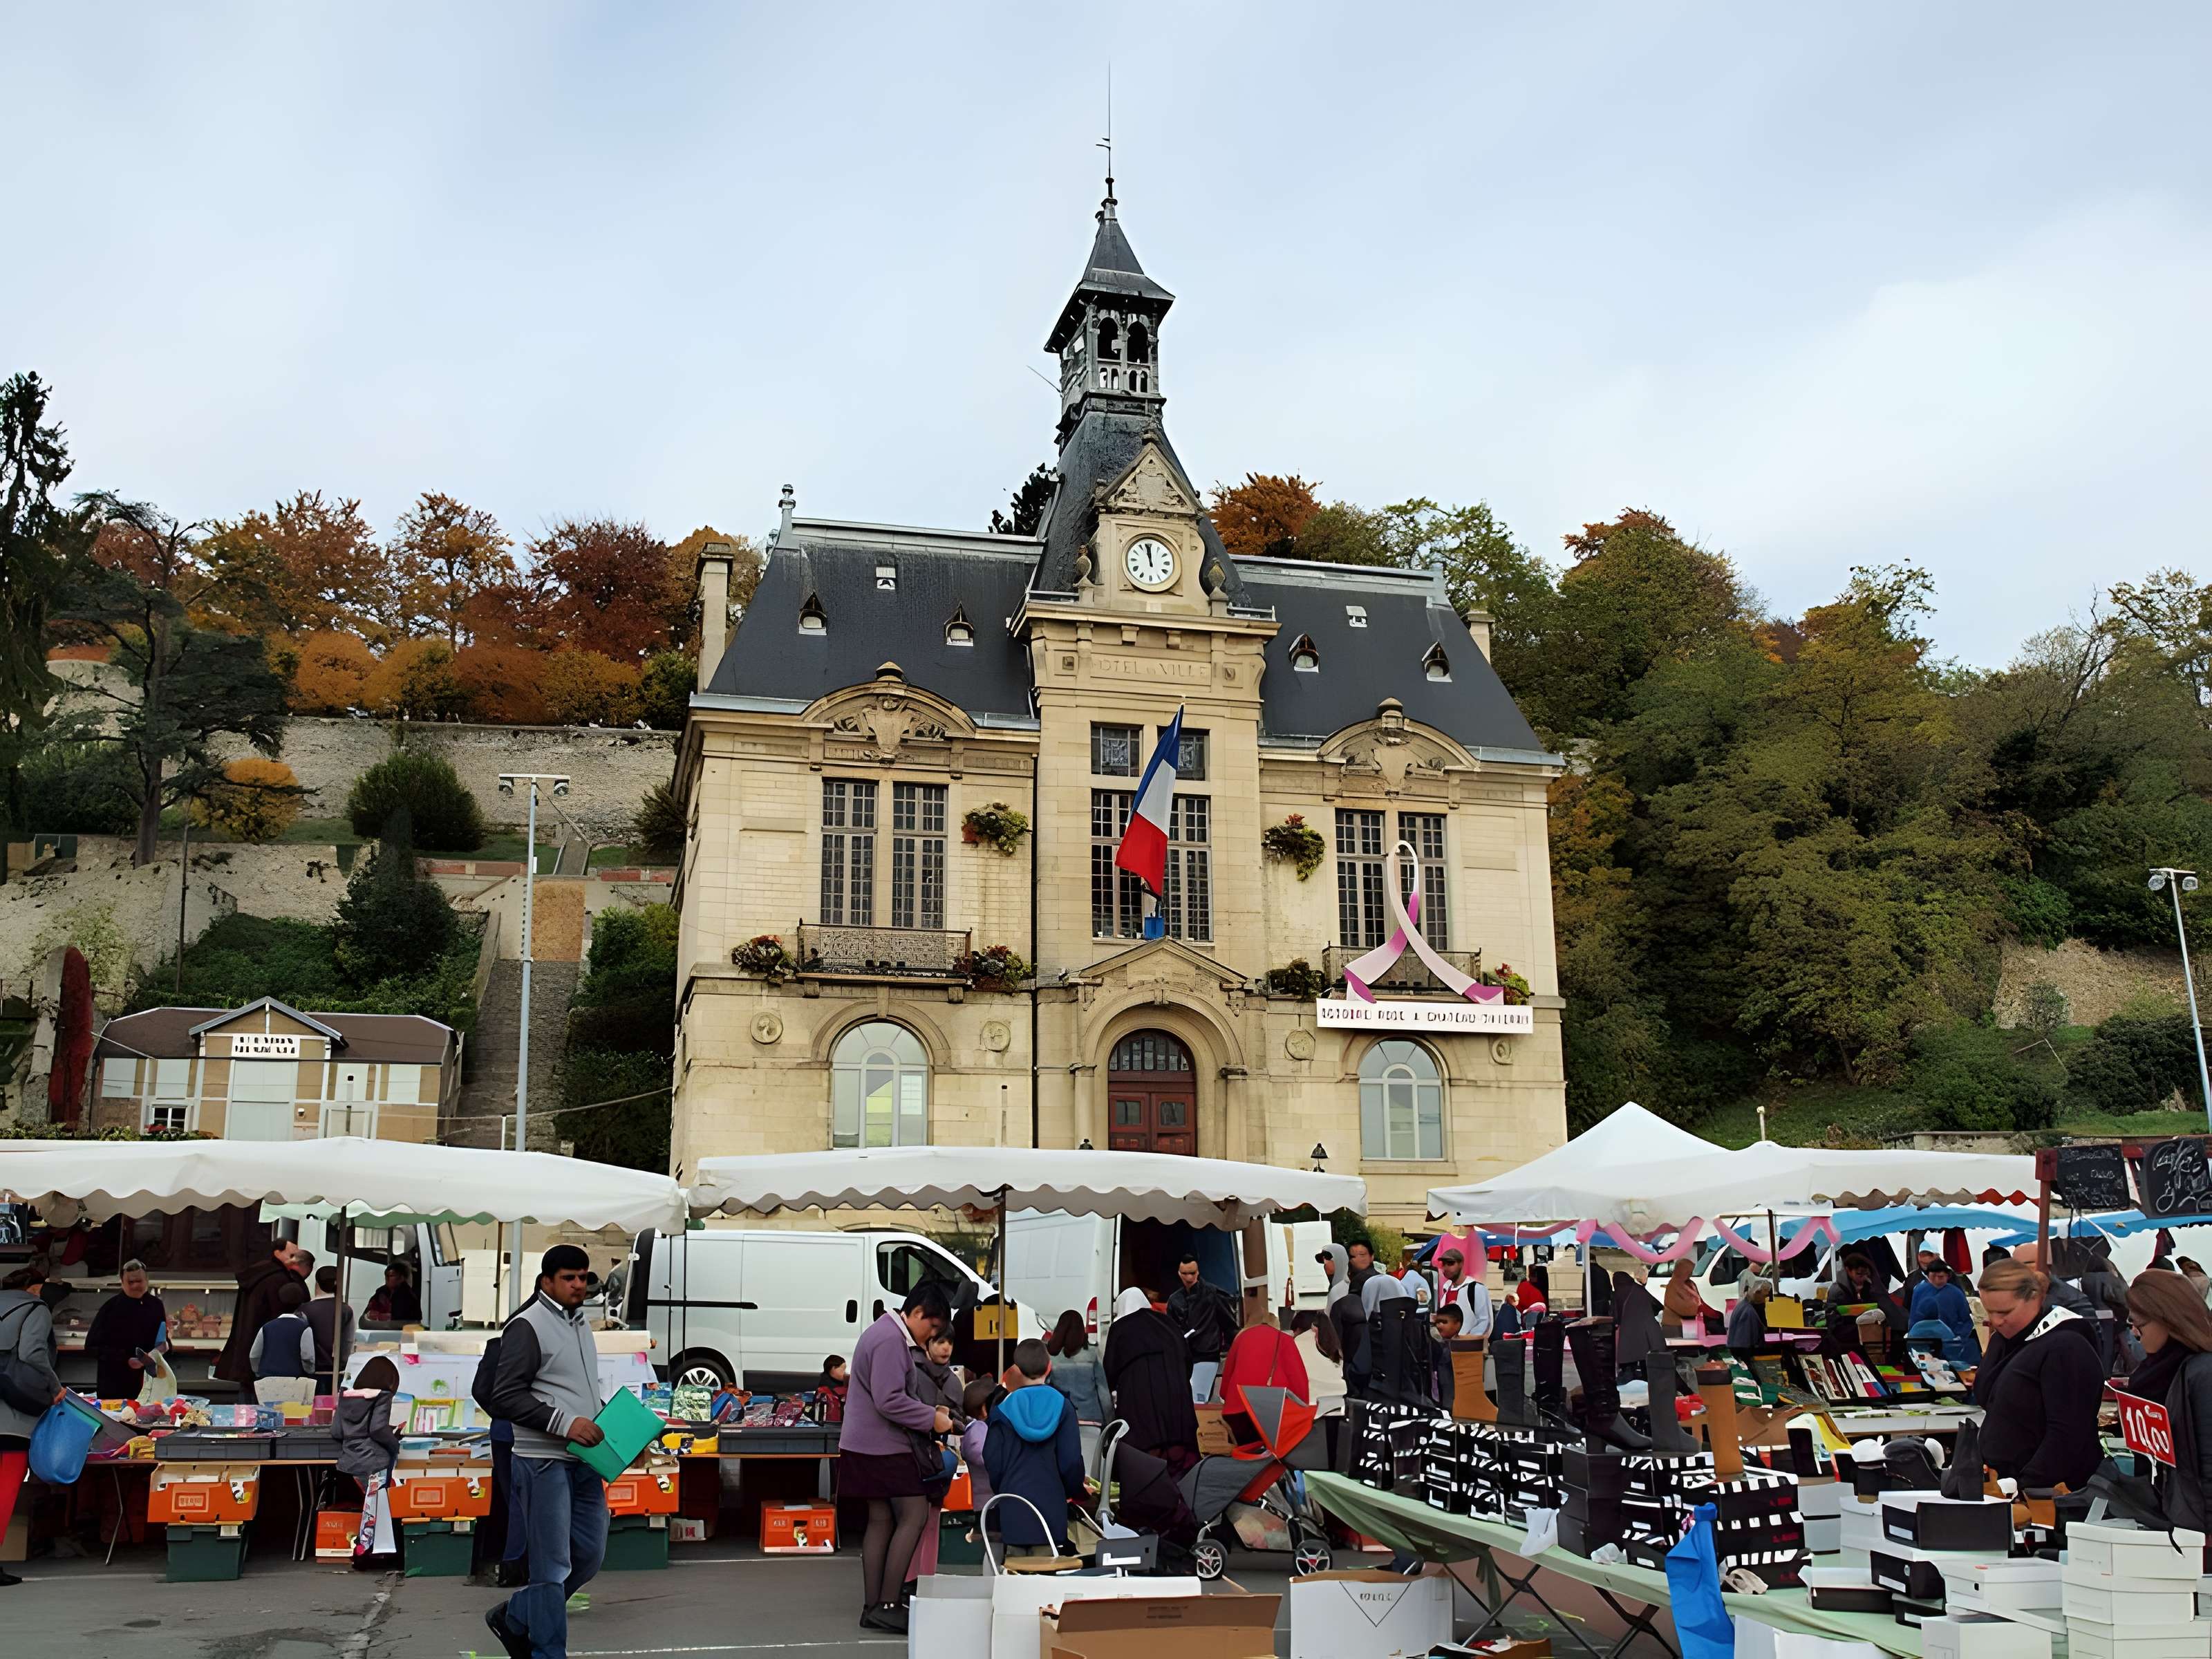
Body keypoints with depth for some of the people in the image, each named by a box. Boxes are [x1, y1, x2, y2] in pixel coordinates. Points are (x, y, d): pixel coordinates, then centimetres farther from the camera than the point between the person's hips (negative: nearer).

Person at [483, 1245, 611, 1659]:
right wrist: (565, 1423, -21)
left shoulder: (579, 1323, 16)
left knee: (589, 1557, 12)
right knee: (553, 1566, -2)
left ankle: (514, 1619, 28)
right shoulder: (527, 1326, -10)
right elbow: (505, 1396, -16)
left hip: (584, 1461, 8)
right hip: (545, 1462, -8)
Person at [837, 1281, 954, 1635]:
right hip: (884, 1447, -11)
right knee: (915, 1516, -8)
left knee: (881, 1521, 10)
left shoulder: (891, 1335, 17)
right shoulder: (890, 1341, -18)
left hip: (872, 1446, 11)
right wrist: (932, 1419, -16)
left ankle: (873, 1608, 13)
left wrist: (930, 1410, 11)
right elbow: (890, 1401, -24)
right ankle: (887, 1605, -7)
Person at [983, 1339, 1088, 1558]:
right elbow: (1072, 1459, -2)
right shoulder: (1062, 1406, -1)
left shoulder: (1003, 1409, 0)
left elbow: (993, 1461, -1)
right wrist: (1077, 1491, 16)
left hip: (1012, 1507, 0)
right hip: (1051, 1503, 0)